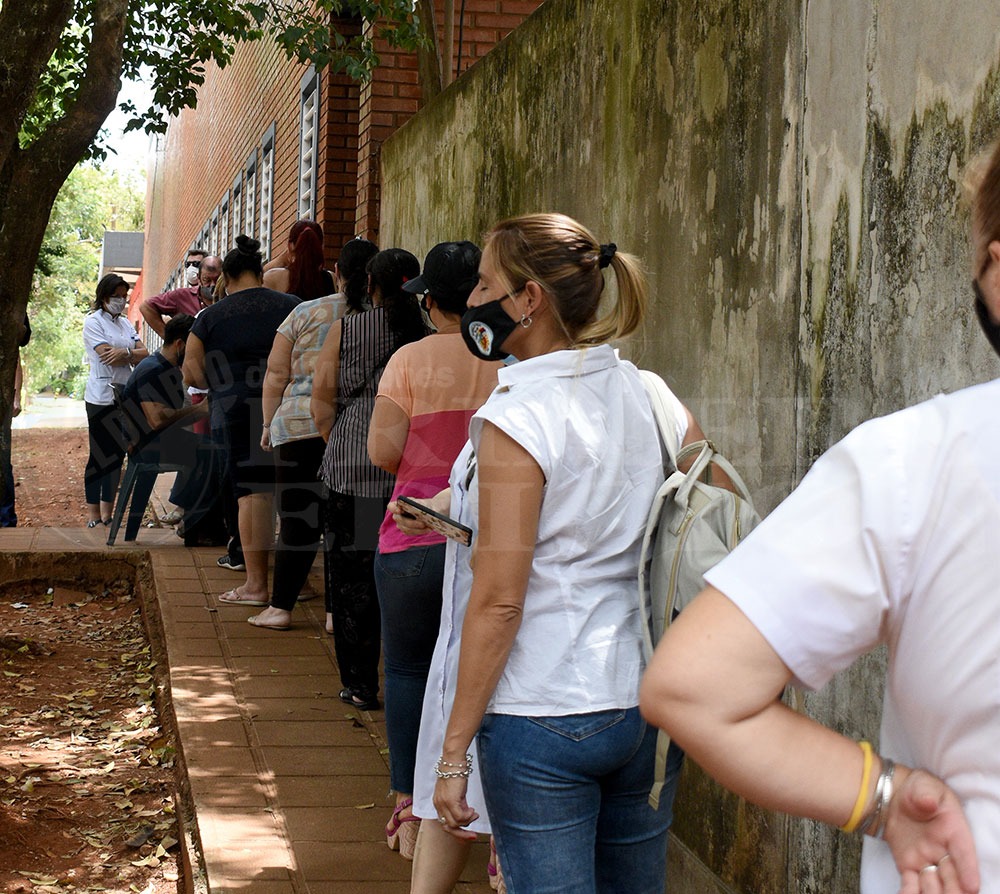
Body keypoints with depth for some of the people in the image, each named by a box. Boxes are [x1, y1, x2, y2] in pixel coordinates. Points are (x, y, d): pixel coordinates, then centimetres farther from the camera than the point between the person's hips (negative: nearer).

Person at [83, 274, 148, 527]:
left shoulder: (125, 323, 17)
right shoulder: (93, 321, -3)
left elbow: (144, 353, 7)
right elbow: (107, 355, -15)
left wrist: (126, 352, -13)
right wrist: (134, 355, -3)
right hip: (101, 398, -6)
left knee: (117, 454, 6)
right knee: (100, 455, -3)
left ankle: (107, 511, 13)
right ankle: (93, 513, 5)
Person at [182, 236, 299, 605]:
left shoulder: (210, 317, 4)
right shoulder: (291, 307, 7)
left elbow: (191, 374, 3)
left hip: (236, 412, -1)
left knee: (252, 492, -1)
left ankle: (256, 583, -3)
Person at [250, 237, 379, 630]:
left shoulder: (305, 314, 4)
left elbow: (276, 375, 6)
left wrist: (269, 423, 15)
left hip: (300, 425, 0)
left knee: (296, 519, 4)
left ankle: (280, 607, 8)